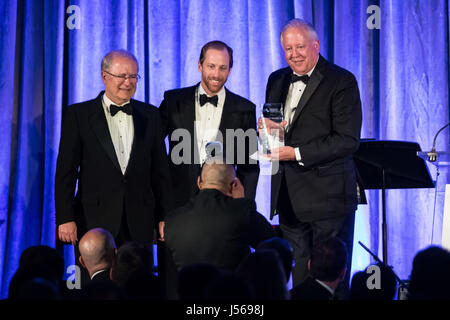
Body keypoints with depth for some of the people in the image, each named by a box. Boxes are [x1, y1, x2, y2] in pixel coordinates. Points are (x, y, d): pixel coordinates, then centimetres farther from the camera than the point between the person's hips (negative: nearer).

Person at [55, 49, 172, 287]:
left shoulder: (150, 116, 10)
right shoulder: (78, 115, 2)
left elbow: (160, 172, 12)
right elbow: (66, 172, -1)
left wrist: (163, 218, 7)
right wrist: (65, 218, -8)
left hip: (139, 224, 2)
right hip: (93, 221, -2)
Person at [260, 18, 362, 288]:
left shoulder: (342, 81, -7)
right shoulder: (277, 80, 14)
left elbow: (348, 140, -15)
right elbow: (271, 128, 22)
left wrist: (297, 153, -18)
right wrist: (267, 129, -4)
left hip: (328, 197, -6)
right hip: (288, 198, 6)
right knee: (300, 279, 10)